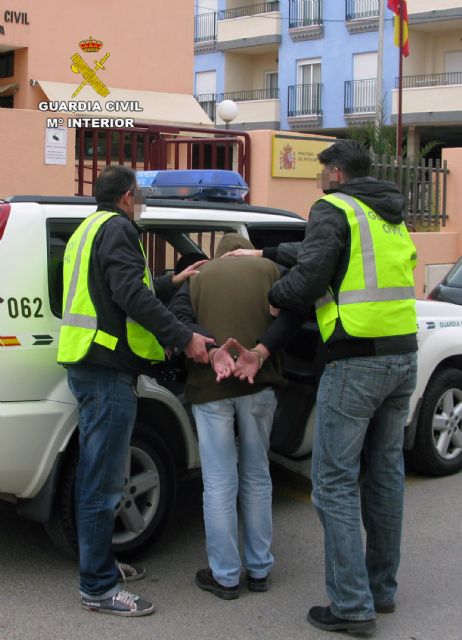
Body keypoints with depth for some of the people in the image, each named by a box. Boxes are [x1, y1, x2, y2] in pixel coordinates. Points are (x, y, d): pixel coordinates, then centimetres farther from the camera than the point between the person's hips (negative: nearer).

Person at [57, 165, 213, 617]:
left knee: (96, 475, 18)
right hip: (107, 370, -11)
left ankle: (98, 565, 29)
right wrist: (184, 338, -20)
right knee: (103, 482, -7)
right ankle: (99, 588, -1)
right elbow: (131, 294, -22)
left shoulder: (87, 229, 22)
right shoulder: (116, 227, -9)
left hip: (88, 365, 11)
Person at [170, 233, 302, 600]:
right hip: (259, 385, 1)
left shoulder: (200, 276, 15)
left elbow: (180, 317, -3)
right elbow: (290, 314, -6)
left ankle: (225, 576, 11)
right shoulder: (268, 269, 13)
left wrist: (212, 351, -16)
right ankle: (259, 570, 21)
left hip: (210, 388, -1)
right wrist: (259, 353, -15)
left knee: (219, 483, 5)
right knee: (257, 478, 14)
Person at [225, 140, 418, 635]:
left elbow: (309, 276, -16)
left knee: (335, 481, -2)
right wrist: (268, 254, 32)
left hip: (357, 361, -8)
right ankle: (381, 588, 26)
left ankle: (352, 606, -1)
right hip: (402, 355, 8)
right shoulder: (391, 216, 19)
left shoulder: (334, 209, -6)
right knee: (384, 473, 16)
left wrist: (273, 296, 4)